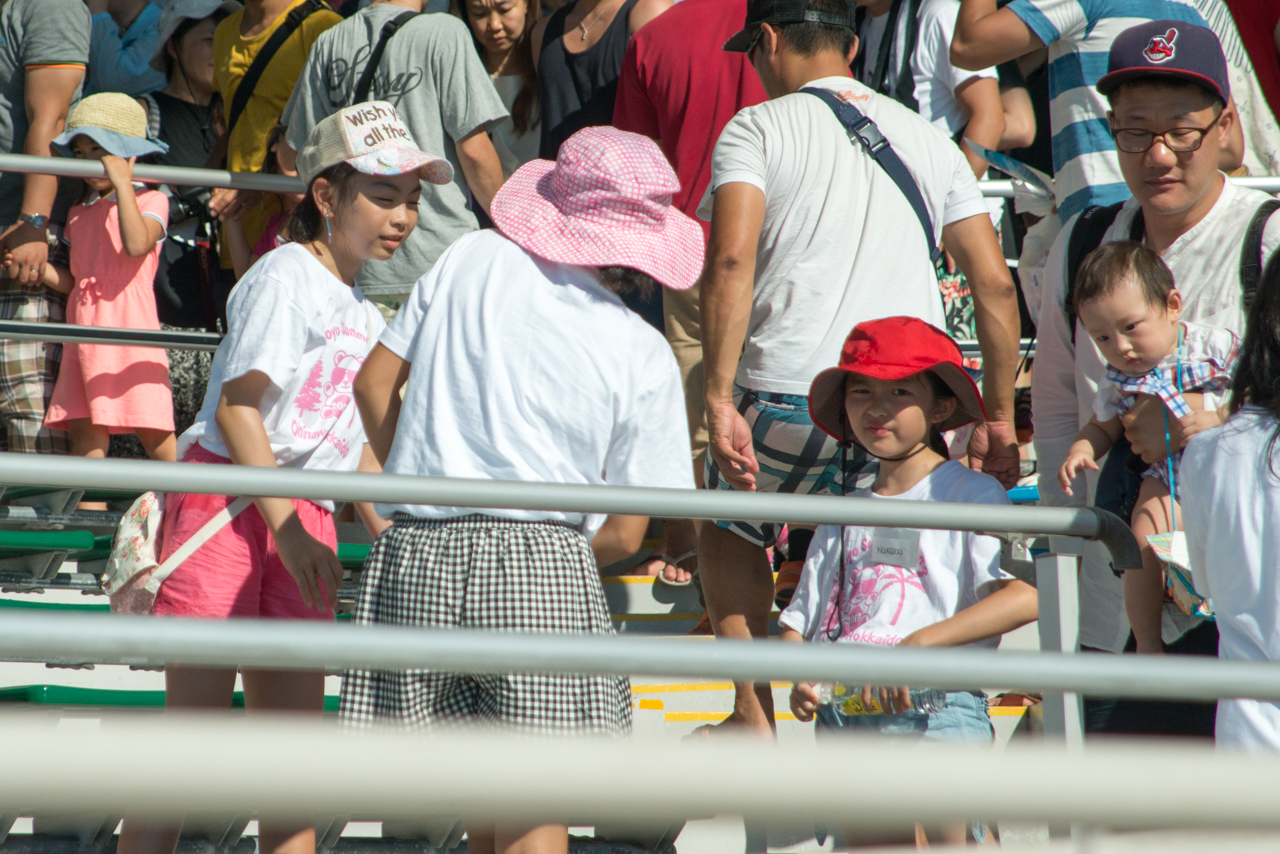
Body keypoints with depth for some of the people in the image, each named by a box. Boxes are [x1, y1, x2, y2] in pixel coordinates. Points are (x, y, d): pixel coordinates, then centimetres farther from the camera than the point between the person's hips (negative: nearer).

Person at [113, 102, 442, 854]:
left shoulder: (365, 313, 17)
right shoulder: (287, 278, -8)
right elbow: (236, 406, -15)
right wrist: (288, 530, -20)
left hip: (304, 522, 8)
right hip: (229, 501, -8)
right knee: (193, 720, -9)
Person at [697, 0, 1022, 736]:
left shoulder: (758, 129, 4)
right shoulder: (928, 140, 17)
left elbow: (731, 260, -13)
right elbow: (995, 284, 12)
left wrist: (720, 401, -16)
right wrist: (999, 419, 17)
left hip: (789, 398, -3)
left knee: (731, 530, 23)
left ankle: (754, 720, 18)